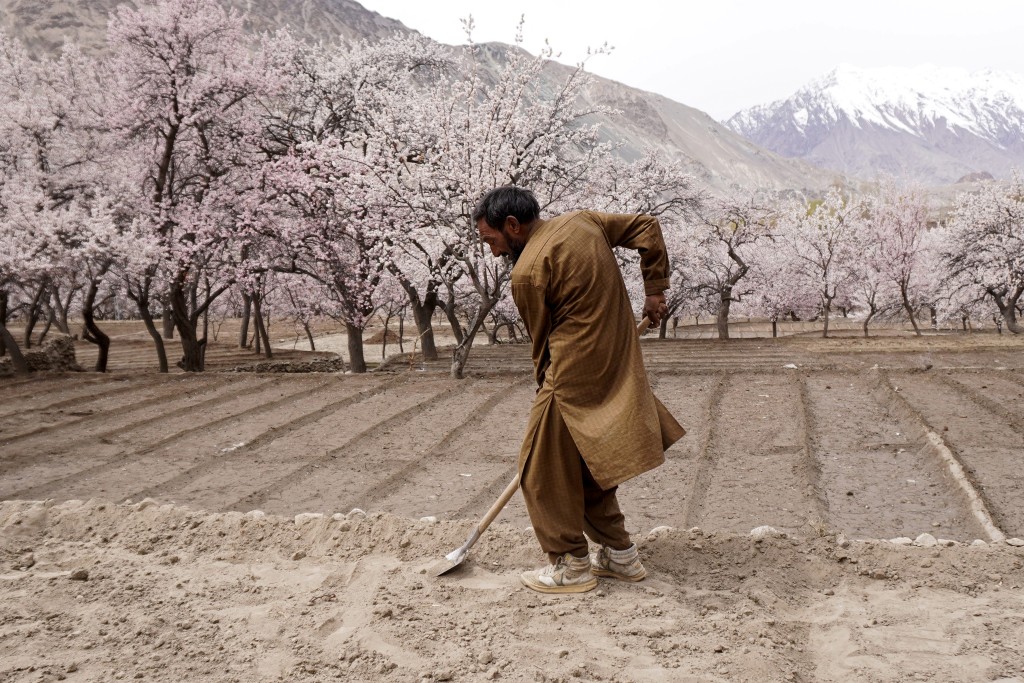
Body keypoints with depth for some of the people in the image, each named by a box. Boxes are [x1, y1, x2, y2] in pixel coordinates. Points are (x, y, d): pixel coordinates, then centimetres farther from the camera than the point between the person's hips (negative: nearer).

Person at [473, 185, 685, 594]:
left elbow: (543, 341, -5)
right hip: (614, 373, 9)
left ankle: (571, 567, 14)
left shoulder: (527, 272, -14)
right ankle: (620, 555, 27)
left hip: (574, 378, -9)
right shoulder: (581, 222, 8)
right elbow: (647, 227, 14)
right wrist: (655, 289, 15)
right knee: (587, 466, 21)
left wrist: (546, 388, 11)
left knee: (546, 472, 6)